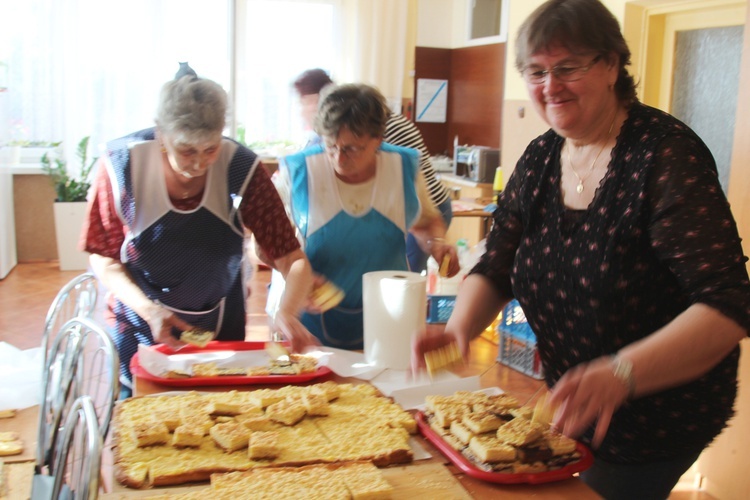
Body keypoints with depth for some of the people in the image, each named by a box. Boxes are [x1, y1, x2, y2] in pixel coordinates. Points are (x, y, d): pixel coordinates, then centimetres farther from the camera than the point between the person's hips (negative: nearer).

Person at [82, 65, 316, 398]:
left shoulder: (241, 168, -19)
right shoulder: (122, 165, -19)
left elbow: (293, 260, -18)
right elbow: (104, 259, -9)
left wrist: (287, 312, -38)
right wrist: (149, 311, -25)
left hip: (222, 329, 1)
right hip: (142, 331, 0)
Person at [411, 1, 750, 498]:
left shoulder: (666, 154, -24)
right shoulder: (539, 159, -3)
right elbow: (495, 271, 0)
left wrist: (621, 373, -45)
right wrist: (460, 327, -22)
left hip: (658, 416, -6)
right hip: (576, 404, 6)